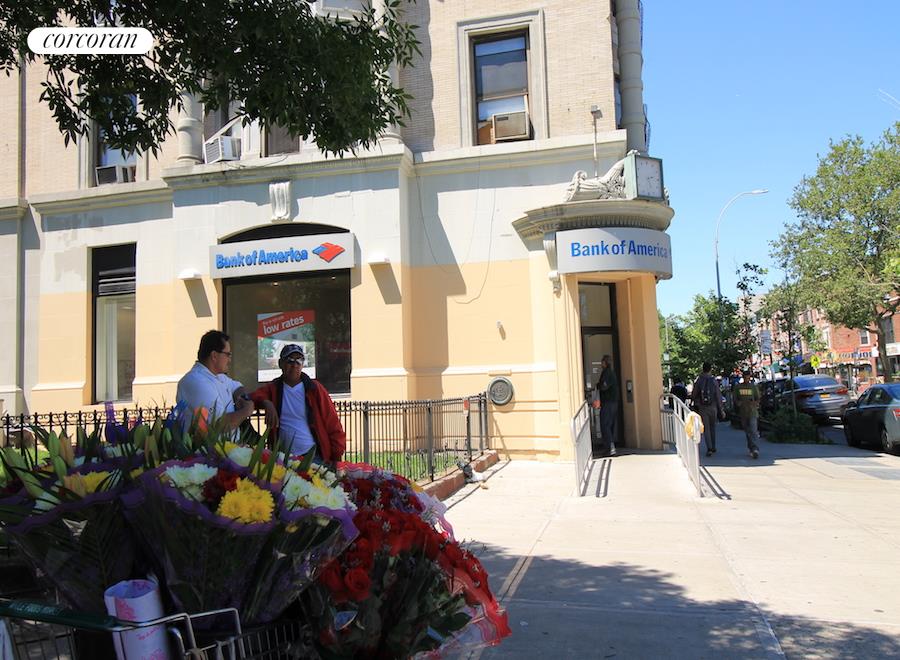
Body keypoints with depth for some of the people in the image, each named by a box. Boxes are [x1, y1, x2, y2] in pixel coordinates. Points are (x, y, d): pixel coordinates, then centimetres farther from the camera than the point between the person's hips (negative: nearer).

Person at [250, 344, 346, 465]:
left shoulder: (315, 389, 0)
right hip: (283, 459, 1)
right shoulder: (272, 389, 6)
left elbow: (333, 425, -2)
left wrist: (336, 458, -8)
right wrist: (266, 403, -31)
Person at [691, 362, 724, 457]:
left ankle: (709, 448, -11)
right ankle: (713, 447, 24)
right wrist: (721, 410, 3)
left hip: (702, 407, -1)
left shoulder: (698, 380, -7)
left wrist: (693, 402, 15)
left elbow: (693, 394, -3)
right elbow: (718, 396, -2)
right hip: (713, 407, 1)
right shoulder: (714, 381, -5)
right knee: (712, 427, 17)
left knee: (706, 428, 0)